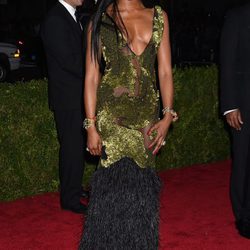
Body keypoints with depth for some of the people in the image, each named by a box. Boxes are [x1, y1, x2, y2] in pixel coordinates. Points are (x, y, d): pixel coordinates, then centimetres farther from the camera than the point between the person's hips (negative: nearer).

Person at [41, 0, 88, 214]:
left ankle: (74, 188, 29)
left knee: (77, 146, 16)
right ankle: (70, 199, 8)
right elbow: (68, 60, -22)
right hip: (68, 98, -9)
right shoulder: (55, 20, -17)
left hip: (77, 97, 9)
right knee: (72, 148, -2)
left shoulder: (70, 18, 13)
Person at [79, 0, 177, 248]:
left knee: (140, 179, 7)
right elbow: (91, 77, 0)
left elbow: (165, 71, 7)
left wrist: (168, 116, 0)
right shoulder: (100, 20, 2)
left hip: (147, 112, 3)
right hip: (112, 113, -3)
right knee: (119, 179, -4)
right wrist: (91, 126, -5)